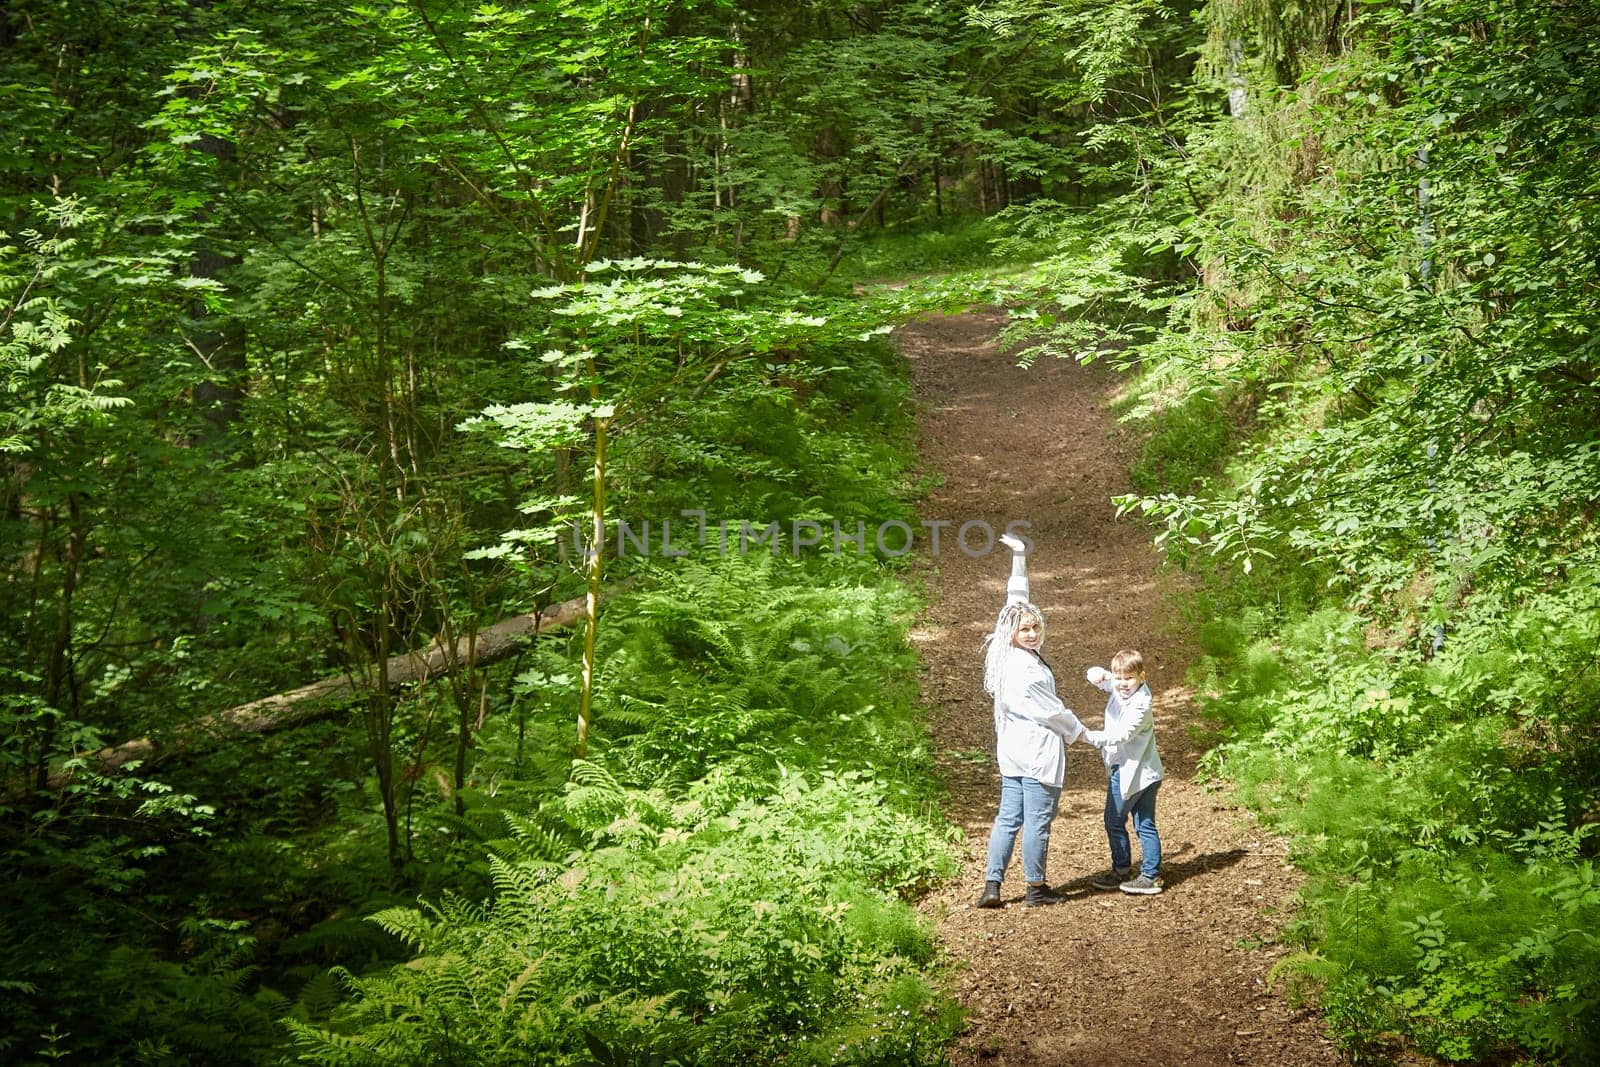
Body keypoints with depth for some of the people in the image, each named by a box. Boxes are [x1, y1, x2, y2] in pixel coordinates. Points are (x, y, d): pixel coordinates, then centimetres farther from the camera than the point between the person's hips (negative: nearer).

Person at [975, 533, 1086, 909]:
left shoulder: (1011, 656, 3)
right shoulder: (1025, 670, -21)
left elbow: (1016, 599, 12)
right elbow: (1051, 710, -13)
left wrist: (1020, 557, 16)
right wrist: (1079, 732, 5)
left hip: (1012, 751, 9)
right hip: (1037, 752, -9)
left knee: (1008, 817, 9)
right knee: (1038, 821, 2)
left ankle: (991, 885, 7)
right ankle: (1036, 888, 11)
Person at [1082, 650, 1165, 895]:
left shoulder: (1140, 705, -21)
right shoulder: (1119, 689, 5)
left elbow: (1122, 735, -28)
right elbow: (1098, 676, 13)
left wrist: (1088, 736, -30)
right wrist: (1096, 673, -12)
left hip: (1129, 771, -9)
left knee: (1114, 821, 3)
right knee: (1145, 826, 9)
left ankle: (1121, 871, 14)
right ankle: (1151, 875, 12)